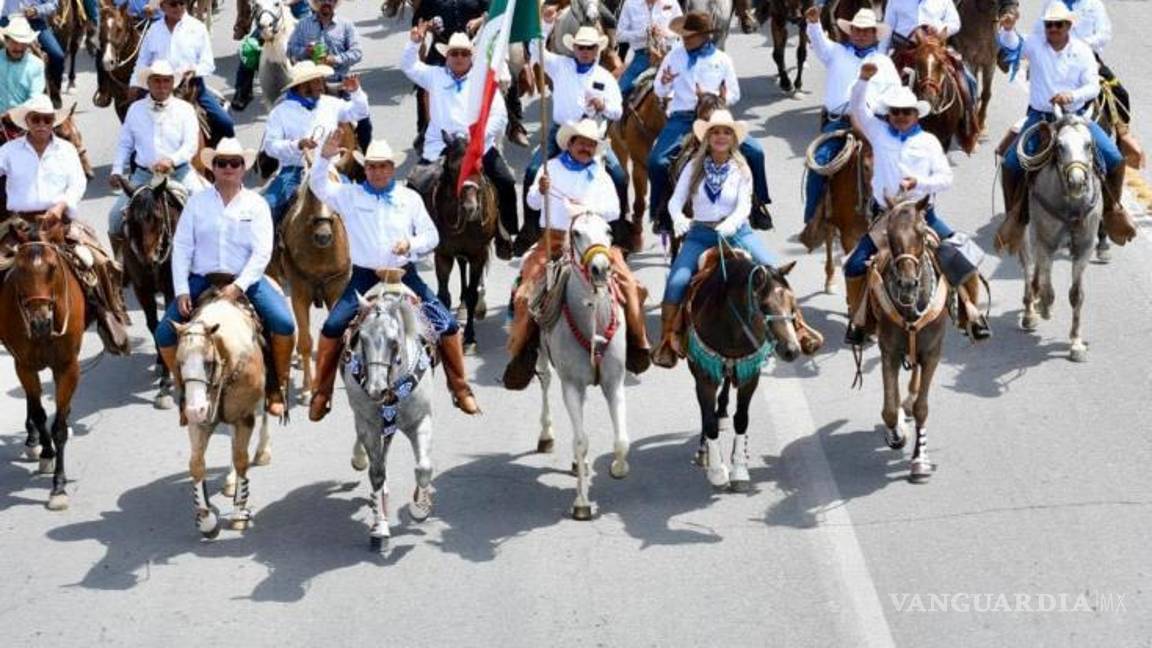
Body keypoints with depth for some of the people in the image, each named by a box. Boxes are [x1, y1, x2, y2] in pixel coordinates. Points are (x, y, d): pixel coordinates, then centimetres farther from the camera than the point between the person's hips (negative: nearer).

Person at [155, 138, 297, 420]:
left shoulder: (256, 204, 3)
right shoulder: (197, 201, 5)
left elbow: (262, 252, -6)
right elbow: (181, 248, 1)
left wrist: (238, 287, -19)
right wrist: (182, 291, -10)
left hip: (245, 280, -1)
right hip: (202, 280, 1)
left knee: (284, 324, -24)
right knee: (165, 333, -14)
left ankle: (277, 387, -3)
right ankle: (185, 389, 9)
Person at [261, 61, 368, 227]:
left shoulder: (331, 104, 9)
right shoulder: (281, 112, -2)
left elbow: (359, 112, 18)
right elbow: (270, 146, -8)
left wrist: (356, 92, -1)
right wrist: (298, 145, -22)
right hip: (295, 171, -2)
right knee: (269, 203, -24)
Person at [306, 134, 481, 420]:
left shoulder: (410, 198, 6)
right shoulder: (350, 195, 4)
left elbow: (431, 235, 6)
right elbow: (318, 185, -8)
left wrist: (412, 243, -15)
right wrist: (325, 158, -25)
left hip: (404, 275, 1)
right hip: (364, 277, -1)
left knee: (447, 325, -9)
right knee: (333, 327, -17)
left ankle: (460, 389, 7)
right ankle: (321, 393, -2)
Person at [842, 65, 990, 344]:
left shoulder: (928, 141, 5)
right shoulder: (879, 134, 6)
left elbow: (946, 177, 0)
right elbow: (858, 108, -5)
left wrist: (919, 182, -18)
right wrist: (864, 79, -21)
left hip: (923, 213, 0)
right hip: (886, 214, 0)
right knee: (855, 265, -12)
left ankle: (972, 314, 5)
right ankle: (857, 319, 9)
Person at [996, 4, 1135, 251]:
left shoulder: (1083, 51, -2)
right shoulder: (1035, 45, -2)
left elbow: (1093, 86, -7)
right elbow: (1012, 44, -20)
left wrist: (1072, 96, -27)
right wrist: (1008, 29, -42)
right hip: (1039, 117, 0)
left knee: (1114, 157, -13)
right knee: (1011, 162, -16)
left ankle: (1113, 208, 11)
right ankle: (1015, 216, 3)